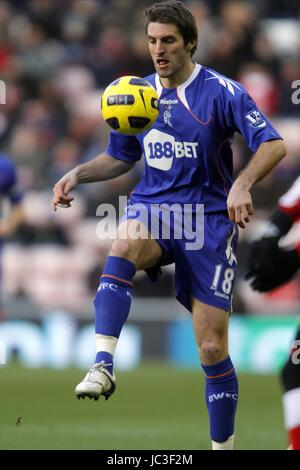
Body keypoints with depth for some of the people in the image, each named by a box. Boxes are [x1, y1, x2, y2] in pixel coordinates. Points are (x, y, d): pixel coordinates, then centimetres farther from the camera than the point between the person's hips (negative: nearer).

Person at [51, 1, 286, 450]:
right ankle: (102, 366, -44)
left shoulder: (221, 92, -6)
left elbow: (273, 144, -12)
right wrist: (77, 174, 4)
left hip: (208, 216, -3)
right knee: (124, 243, -37)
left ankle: (222, 445, 12)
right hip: (151, 209, 3)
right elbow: (120, 158, 24)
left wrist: (242, 185, -30)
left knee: (213, 348, -4)